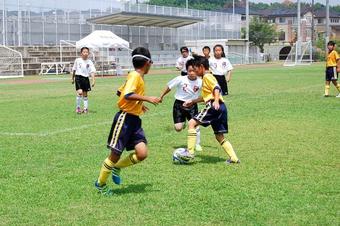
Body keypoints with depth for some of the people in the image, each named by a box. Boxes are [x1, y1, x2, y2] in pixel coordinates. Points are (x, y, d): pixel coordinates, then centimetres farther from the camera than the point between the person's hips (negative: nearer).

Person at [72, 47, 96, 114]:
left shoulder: (89, 62, 0)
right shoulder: (77, 60, -1)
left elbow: (92, 72, -4)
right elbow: (74, 70, 11)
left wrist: (93, 80, -15)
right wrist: (73, 78, 16)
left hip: (86, 78, 2)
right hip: (78, 77, -2)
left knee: (85, 94, 10)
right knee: (80, 92, -18)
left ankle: (86, 108, 20)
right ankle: (77, 107, -6)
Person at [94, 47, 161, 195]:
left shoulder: (138, 77, 14)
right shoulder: (135, 76, -13)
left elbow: (120, 92, 25)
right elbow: (127, 95, -28)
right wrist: (148, 99, -27)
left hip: (134, 120, 8)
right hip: (125, 118, -8)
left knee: (142, 153, -5)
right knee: (115, 154, 1)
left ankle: (116, 167, 17)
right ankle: (100, 183, 19)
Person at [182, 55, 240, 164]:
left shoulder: (207, 77, -1)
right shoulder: (208, 77, 28)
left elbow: (217, 88, -17)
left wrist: (216, 101, -31)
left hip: (214, 106, -10)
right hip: (221, 108, 10)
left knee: (192, 123, -12)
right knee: (219, 136, 15)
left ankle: (190, 152, -17)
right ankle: (234, 158, 10)